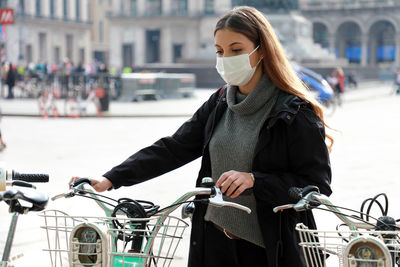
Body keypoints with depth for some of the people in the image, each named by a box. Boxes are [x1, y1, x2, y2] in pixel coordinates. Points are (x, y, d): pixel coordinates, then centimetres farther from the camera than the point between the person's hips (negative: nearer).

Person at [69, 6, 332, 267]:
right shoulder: (219, 104, 7)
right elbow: (173, 148, 5)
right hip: (214, 240, 5)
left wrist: (254, 180, -23)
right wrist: (111, 179, -4)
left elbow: (318, 183, -13)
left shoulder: (296, 113, -11)